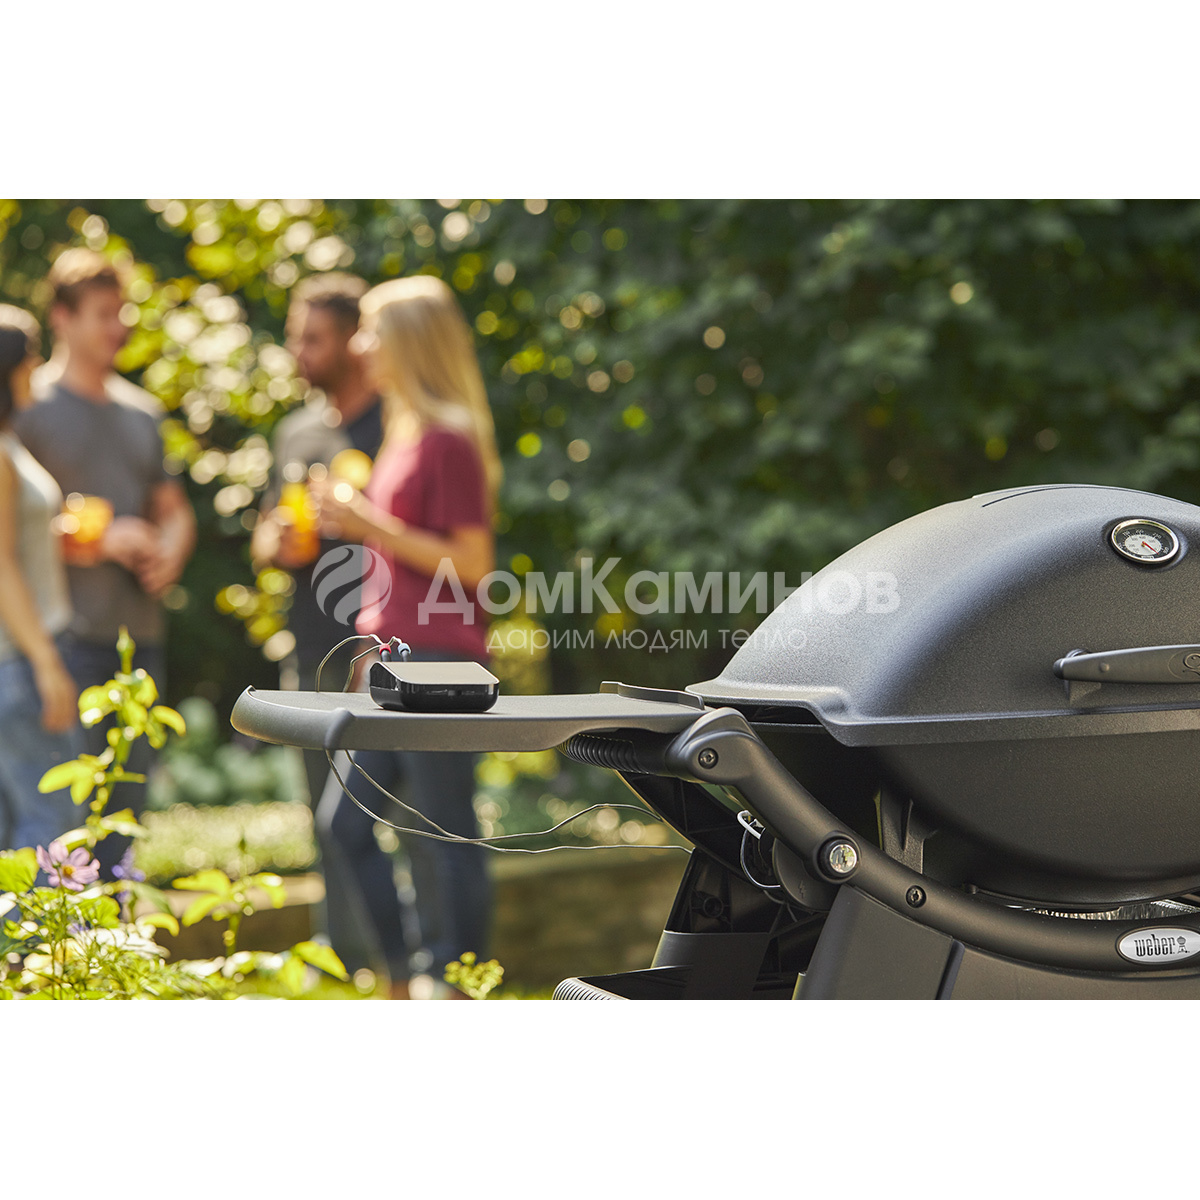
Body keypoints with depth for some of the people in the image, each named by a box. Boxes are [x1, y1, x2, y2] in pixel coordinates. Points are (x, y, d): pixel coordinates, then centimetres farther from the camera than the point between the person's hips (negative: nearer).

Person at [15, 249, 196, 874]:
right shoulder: (32, 408, -3)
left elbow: (173, 508, 23)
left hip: (140, 629, 6)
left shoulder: (141, 411, 16)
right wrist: (102, 542, -15)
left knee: (129, 792, 10)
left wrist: (169, 553, 1)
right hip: (70, 634, -6)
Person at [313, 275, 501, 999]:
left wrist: (375, 527, -18)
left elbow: (473, 564, -17)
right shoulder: (407, 433, 15)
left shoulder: (451, 440, -13)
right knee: (344, 818, 11)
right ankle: (405, 982, 21)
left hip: (439, 665, -10)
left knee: (446, 834, -2)